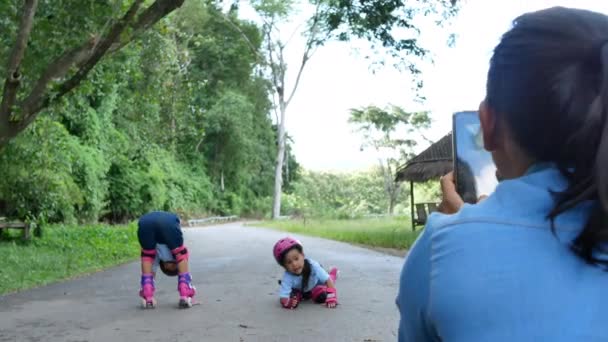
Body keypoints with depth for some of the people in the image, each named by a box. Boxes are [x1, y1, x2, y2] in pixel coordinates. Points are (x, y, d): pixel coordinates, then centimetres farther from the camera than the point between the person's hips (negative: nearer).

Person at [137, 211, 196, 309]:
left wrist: (148, 297, 48)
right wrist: (189, 297, 44)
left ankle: (148, 298, 18)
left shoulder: (157, 254, 42)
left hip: (145, 222, 2)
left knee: (147, 258, 24)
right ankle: (185, 297, 13)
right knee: (181, 255, 18)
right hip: (168, 221, -2)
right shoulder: (180, 254, 38)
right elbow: (185, 271, 39)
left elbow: (151, 273, 43)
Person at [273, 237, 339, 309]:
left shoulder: (313, 266, -39)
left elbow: (327, 280, -31)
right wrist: (287, 302, -65)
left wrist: (332, 298, -42)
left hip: (316, 284, -2)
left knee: (321, 297, -20)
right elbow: (283, 296, -42)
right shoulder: (287, 277, -39)